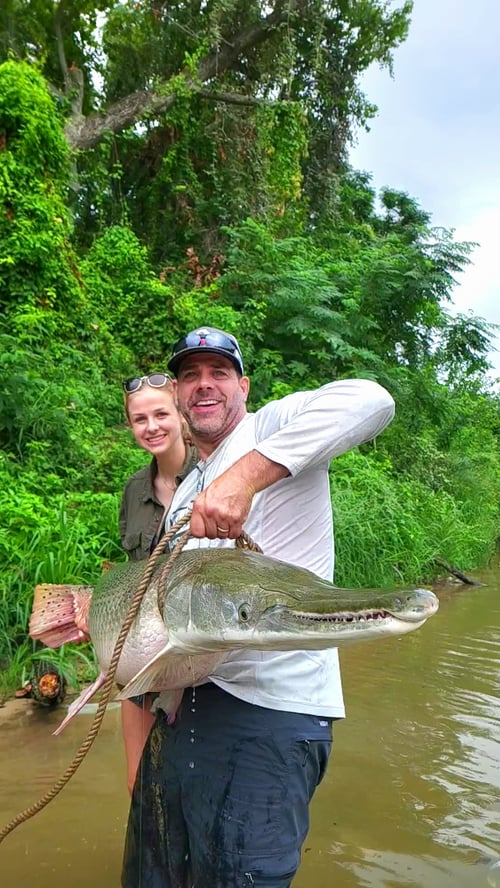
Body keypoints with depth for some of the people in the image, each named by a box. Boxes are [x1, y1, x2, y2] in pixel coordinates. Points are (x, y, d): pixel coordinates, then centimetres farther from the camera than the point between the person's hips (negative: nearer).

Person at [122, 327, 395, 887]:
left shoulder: (274, 427, -6)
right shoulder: (184, 490, 19)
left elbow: (369, 400, -28)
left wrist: (244, 473, -35)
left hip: (271, 703, -8)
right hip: (183, 697, 9)